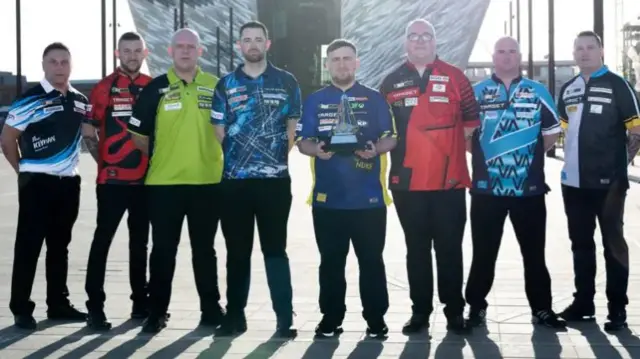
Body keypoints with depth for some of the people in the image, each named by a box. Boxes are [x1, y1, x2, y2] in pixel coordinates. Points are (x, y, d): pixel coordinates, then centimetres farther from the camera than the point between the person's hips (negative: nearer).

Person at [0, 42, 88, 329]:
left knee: (60, 245, 14)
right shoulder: (30, 100, -9)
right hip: (37, 183, -6)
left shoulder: (80, 101, 9)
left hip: (68, 182, 6)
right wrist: (23, 170, -1)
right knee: (29, 246, -2)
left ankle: (58, 304, 24)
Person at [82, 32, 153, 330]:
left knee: (140, 241, 13)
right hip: (112, 179, -4)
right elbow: (88, 132, -1)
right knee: (103, 240, -5)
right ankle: (95, 306, -2)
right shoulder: (104, 88, -3)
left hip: (145, 179, 4)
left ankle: (141, 302, 22)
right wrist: (104, 161, -3)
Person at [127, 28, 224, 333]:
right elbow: (138, 134, 3)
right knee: (163, 250, 4)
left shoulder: (216, 87, 5)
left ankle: (211, 308, 21)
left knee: (204, 249, 11)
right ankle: (157, 311, 14)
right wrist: (160, 160, 7)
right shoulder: (155, 89, 0)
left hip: (207, 181, 1)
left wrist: (224, 160, 5)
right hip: (163, 182, -1)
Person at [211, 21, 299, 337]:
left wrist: (277, 156, 3)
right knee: (237, 251, 8)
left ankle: (285, 318, 3)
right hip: (234, 180, 1)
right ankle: (235, 315, 17)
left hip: (275, 179, -1)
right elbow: (219, 131, 9)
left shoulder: (286, 82, 5)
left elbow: (293, 127, 8)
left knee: (275, 250, 0)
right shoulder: (226, 85, 7)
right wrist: (239, 156, 7)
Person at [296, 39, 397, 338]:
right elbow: (302, 141, 6)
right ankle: (331, 318, 17)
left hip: (368, 196, -1)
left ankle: (376, 318, 13)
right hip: (327, 197, 1)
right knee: (331, 262, 8)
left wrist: (376, 149, -18)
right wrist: (316, 149, -16)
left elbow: (391, 138, 4)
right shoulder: (314, 101, 9)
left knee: (371, 260, 4)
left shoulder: (374, 99, 6)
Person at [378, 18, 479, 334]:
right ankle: (420, 311, 17)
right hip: (407, 181, 2)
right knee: (417, 249, 9)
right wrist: (392, 148, 5)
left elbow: (471, 119, 6)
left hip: (449, 180, -1)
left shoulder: (454, 77, 4)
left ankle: (454, 311, 13)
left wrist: (452, 149, 2)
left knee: (449, 249, 4)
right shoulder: (391, 81, 7)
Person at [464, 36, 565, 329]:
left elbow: (552, 132, 9)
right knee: (483, 252, 7)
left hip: (529, 187, 0)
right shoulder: (476, 92, 4)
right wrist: (485, 154, 3)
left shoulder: (538, 92, 5)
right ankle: (476, 307, 17)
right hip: (486, 187, 0)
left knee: (534, 252, 7)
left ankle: (541, 308, 15)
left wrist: (531, 153, 4)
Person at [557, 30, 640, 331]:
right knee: (581, 243, 13)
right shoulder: (567, 90, 12)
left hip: (608, 181, -6)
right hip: (573, 181, 6)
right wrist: (572, 159, 11)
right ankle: (583, 301, 24)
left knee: (613, 242, 2)